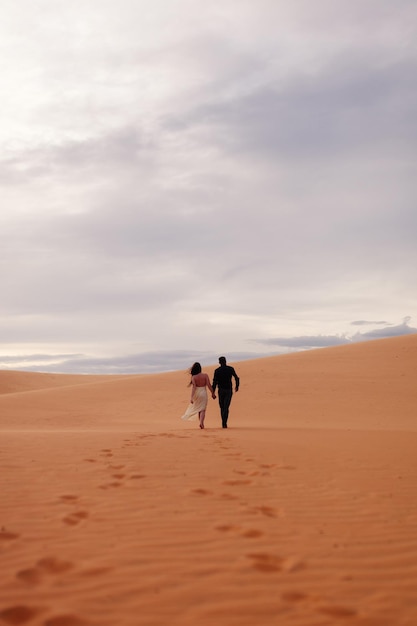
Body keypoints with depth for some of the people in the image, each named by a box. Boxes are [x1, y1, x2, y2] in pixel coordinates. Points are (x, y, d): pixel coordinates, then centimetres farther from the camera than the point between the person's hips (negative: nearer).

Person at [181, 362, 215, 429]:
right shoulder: (205, 375, -8)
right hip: (203, 393, -1)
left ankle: (201, 422, 25)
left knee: (198, 409, 18)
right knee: (203, 409, 2)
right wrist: (213, 393, 3)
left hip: (197, 393, 1)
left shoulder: (193, 377, -9)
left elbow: (194, 387, -16)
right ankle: (201, 422, -18)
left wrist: (191, 398, -18)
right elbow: (209, 385, -9)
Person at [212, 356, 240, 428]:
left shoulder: (217, 371, -4)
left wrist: (213, 392, -13)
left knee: (222, 407, 15)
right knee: (226, 407, -5)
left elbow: (215, 382, -11)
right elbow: (237, 378, 1)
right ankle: (224, 423, -20)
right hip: (229, 390, 0)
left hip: (221, 390, 0)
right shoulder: (231, 369, -2)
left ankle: (224, 422, 21)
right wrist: (237, 386, 19)